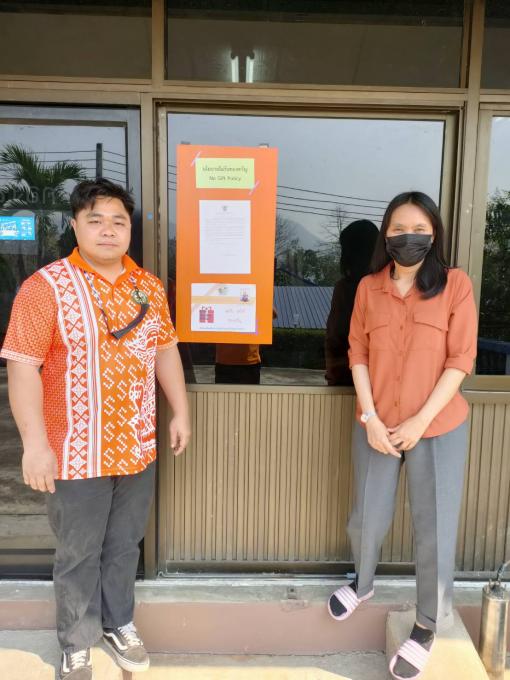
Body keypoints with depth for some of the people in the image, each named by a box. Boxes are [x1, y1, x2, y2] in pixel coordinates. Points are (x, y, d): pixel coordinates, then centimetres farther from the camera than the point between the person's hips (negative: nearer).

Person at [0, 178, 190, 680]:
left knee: (124, 546, 22)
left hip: (138, 449, 5)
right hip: (77, 453, -4)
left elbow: (165, 351, 11)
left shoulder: (149, 287, 4)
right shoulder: (46, 286, -13)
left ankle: (118, 623, 46)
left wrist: (180, 412, 9)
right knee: (78, 555, 15)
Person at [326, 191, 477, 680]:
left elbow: (461, 360, -9)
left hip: (439, 427, -2)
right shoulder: (368, 288, 1)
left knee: (434, 529, 7)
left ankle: (427, 626, 31)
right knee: (366, 519, 15)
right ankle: (362, 584, 45)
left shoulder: (455, 284, -7)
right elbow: (357, 353, 2)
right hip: (376, 426, 2)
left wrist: (421, 420, -14)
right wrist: (370, 417, -7)